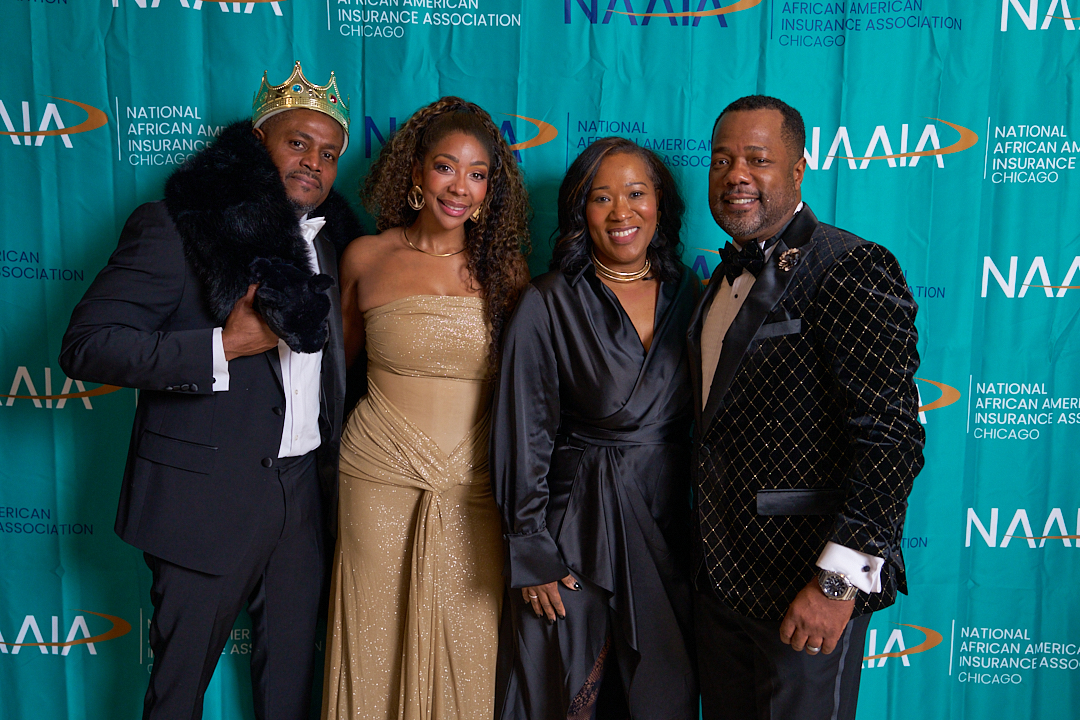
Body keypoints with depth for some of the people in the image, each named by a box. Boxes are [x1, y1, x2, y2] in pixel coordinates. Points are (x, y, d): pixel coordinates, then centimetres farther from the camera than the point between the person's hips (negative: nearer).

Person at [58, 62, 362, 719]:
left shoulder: (330, 239, 9)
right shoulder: (176, 227, -10)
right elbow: (86, 345, -15)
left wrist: (333, 469, 8)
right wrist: (224, 345, -24)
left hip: (305, 492, 5)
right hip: (210, 495, -5)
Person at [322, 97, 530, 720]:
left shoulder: (505, 267, 1)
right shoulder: (366, 259, 1)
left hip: (475, 489, 0)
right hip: (381, 481, 0)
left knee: (467, 655, 9)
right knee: (379, 649, 11)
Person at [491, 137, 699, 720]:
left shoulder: (689, 296, 4)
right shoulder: (548, 304, -8)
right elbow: (523, 436, -8)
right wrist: (532, 553, -10)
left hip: (670, 524, 4)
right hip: (578, 525, -3)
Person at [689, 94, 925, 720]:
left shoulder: (854, 270, -16)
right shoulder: (729, 274, 11)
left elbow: (891, 439, -21)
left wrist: (839, 580, -22)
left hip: (805, 583, -7)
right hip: (719, 573, 8)